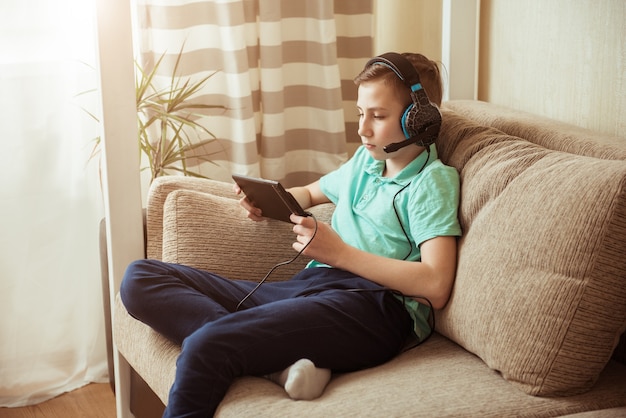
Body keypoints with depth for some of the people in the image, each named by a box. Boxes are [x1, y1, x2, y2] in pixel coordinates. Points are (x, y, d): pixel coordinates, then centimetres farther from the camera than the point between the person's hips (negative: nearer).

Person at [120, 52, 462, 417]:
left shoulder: (433, 180, 3)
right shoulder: (365, 160, 27)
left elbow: (435, 287, -11)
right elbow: (310, 193, 47)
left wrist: (340, 253, -13)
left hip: (369, 303, -9)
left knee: (206, 346, -35)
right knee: (140, 278, -9)